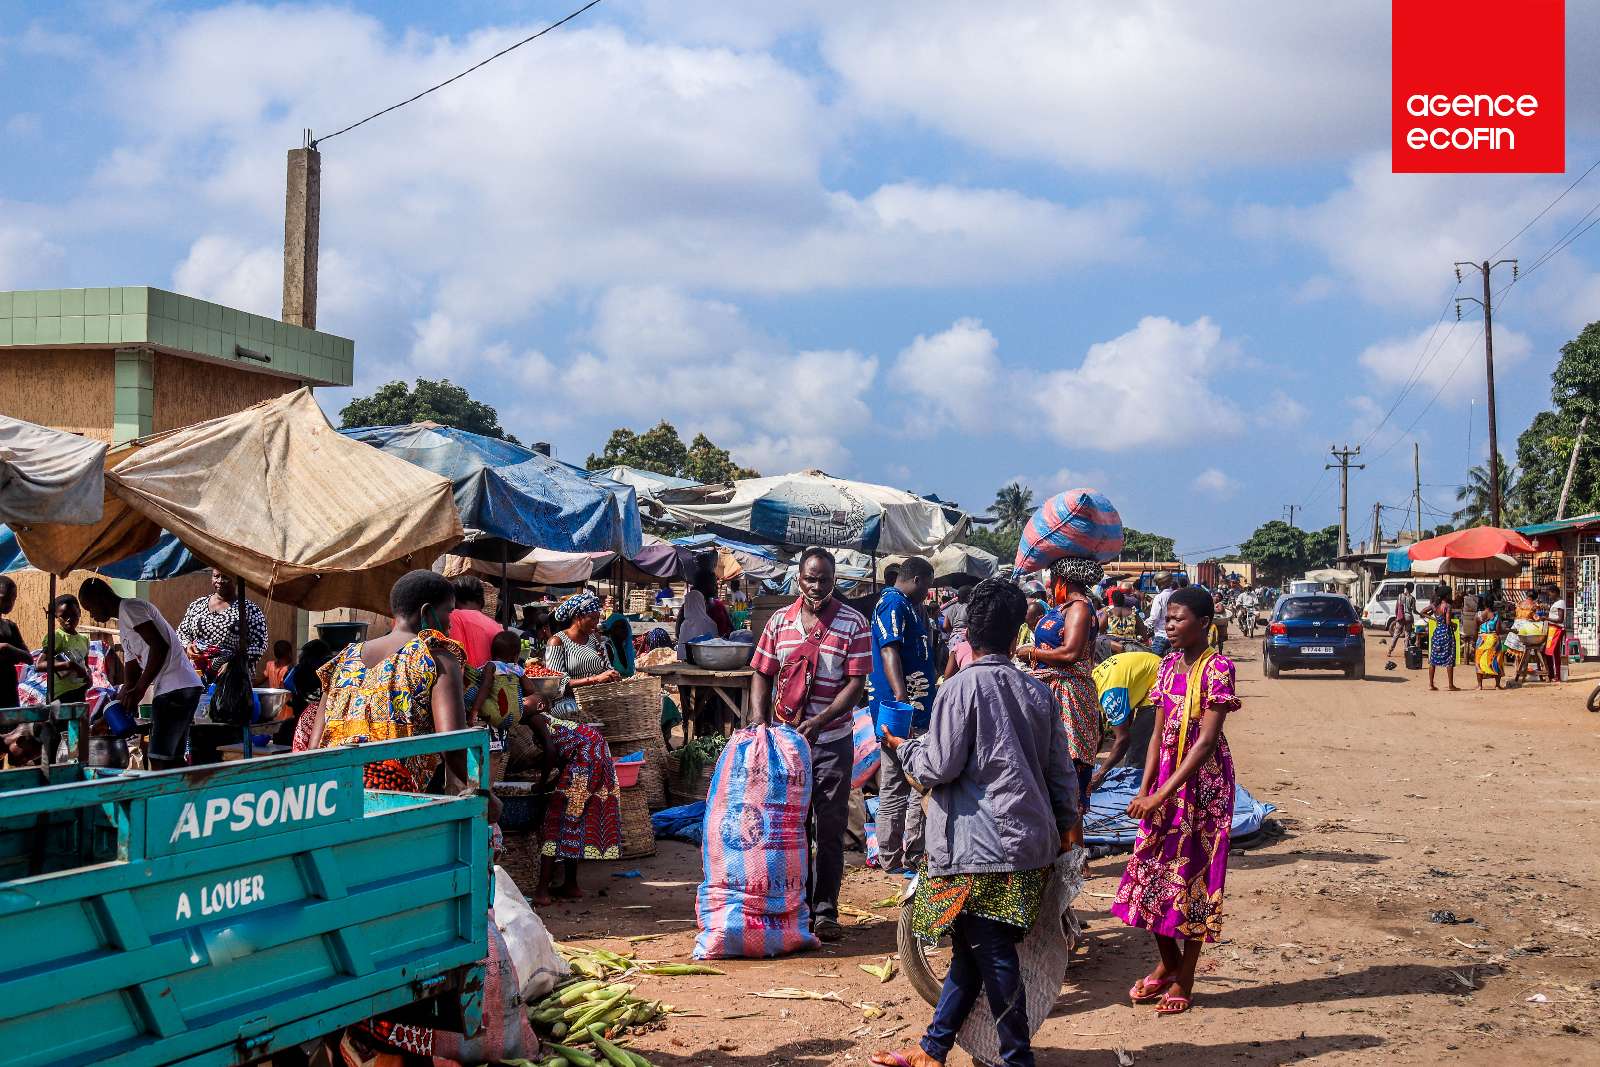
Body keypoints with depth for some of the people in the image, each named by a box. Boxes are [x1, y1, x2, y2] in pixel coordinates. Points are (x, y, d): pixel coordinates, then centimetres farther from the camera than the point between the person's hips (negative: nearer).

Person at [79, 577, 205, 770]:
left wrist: (139, 689, -18)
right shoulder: (123, 624, 25)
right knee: (173, 759, 11)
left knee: (159, 761, -11)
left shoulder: (129, 607, -5)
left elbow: (160, 646, -19)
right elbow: (131, 673, 26)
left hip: (176, 688, -10)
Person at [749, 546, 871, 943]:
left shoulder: (853, 623, -4)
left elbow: (856, 683, -9)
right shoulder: (780, 621, 5)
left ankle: (825, 910, 9)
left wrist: (819, 721, -21)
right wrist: (758, 718, -8)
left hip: (832, 741, -3)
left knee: (830, 829, 2)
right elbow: (762, 674, 9)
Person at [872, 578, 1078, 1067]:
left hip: (981, 845, -7)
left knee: (992, 954, 1)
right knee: (972, 948, 15)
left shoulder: (962, 688, -11)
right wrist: (1065, 825, 22)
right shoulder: (1038, 692, 7)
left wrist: (904, 747, 8)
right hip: (1032, 841, 7)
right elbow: (1061, 771, 11)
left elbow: (939, 768, -10)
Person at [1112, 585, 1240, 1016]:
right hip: (1164, 779, 7)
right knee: (1151, 868, 8)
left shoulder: (1217, 668, -15)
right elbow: (1159, 733, 7)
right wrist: (1145, 789, -4)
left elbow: (1206, 740, -20)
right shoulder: (1169, 664, 7)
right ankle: (1167, 963, 27)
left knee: (1193, 872, 1)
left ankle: (1184, 980, 13)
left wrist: (1163, 794, -23)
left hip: (1203, 781, -7)